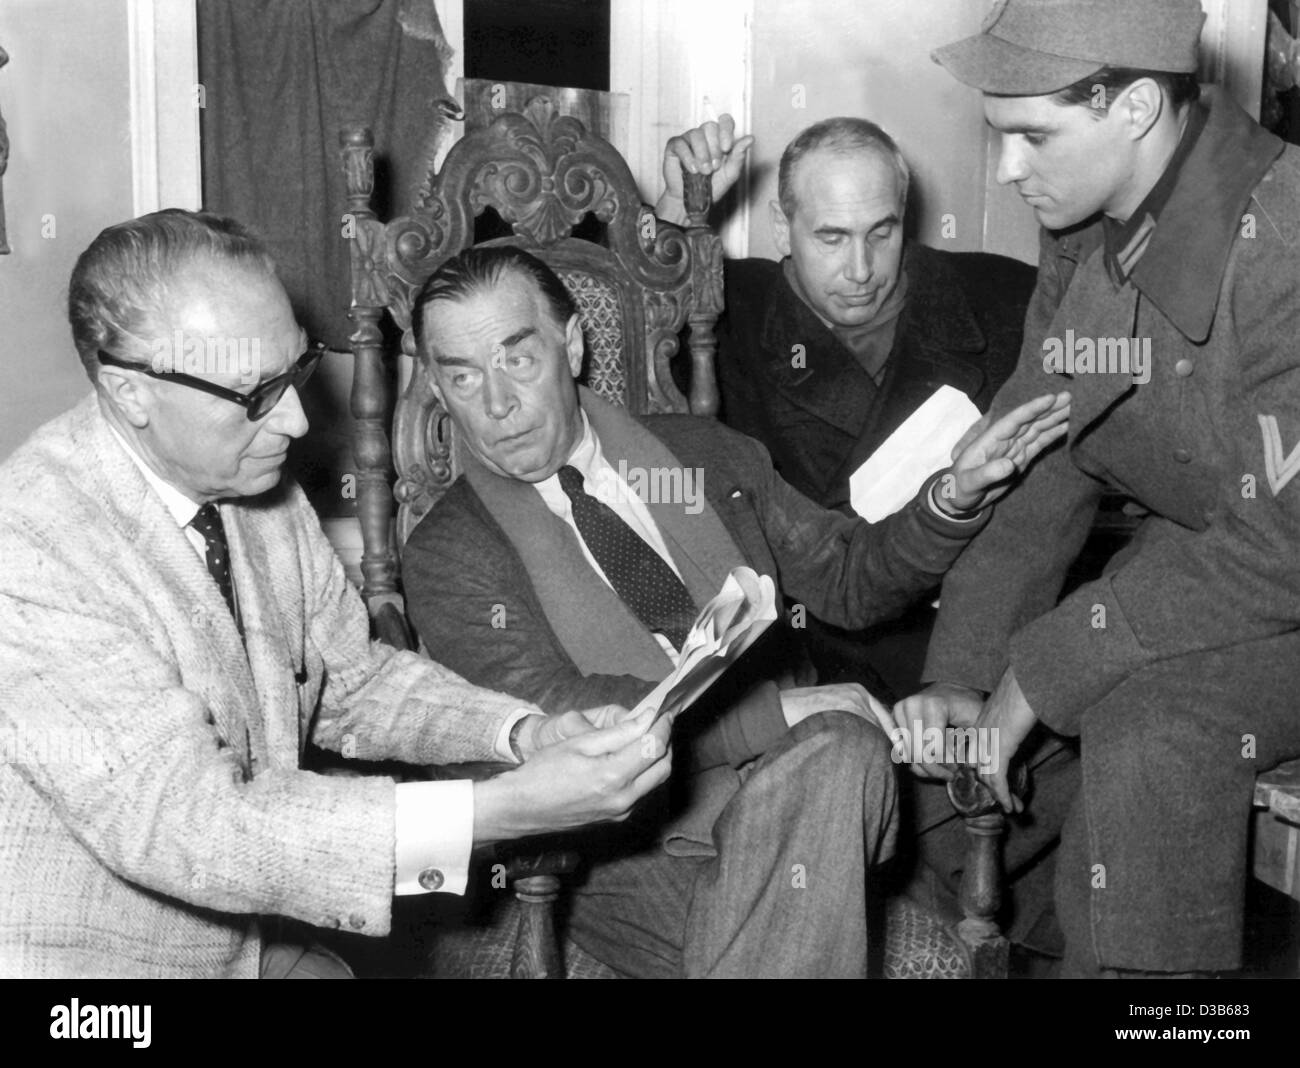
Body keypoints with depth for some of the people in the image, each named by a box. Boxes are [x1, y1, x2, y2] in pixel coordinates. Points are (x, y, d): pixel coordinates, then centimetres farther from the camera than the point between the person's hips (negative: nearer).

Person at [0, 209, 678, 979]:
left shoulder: (256, 484, -2)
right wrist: (510, 808, -31)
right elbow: (183, 822, -28)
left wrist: (526, 733, -9)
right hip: (84, 956, -6)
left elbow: (351, 681, 8)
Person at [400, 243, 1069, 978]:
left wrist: (955, 496, 0)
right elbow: (552, 718, -13)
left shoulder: (704, 456, 16)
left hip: (787, 778, 4)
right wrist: (789, 710, -17)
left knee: (837, 753, -31)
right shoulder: (447, 557, 2)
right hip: (632, 849, -4)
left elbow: (845, 578, 19)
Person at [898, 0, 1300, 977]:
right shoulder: (1084, 237, -1)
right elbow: (1039, 469, 2)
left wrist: (1045, 667, -21)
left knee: (1152, 732, -31)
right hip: (1198, 555, 7)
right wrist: (962, 674, -7)